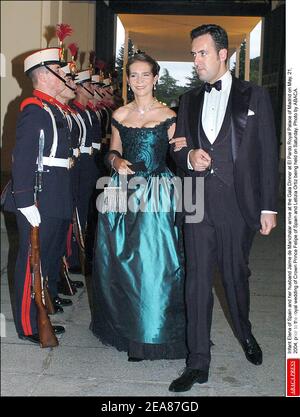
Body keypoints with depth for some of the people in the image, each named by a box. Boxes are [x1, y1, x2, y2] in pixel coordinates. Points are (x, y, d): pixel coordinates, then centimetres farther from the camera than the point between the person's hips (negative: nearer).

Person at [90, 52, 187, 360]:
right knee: (117, 260, 10)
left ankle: (149, 333, 13)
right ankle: (123, 325, 31)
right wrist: (116, 161, -3)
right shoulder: (119, 115, 9)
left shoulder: (168, 116, -2)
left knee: (154, 262, -4)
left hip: (157, 194, -4)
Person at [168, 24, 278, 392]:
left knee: (236, 275, 12)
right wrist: (188, 156, -8)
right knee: (197, 281, 3)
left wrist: (268, 207, -5)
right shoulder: (189, 100, 12)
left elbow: (267, 154, -1)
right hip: (197, 204, 3)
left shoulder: (253, 96, 1)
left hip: (238, 205, -2)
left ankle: (245, 333, 41)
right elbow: (177, 147, 16)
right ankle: (198, 362, 13)